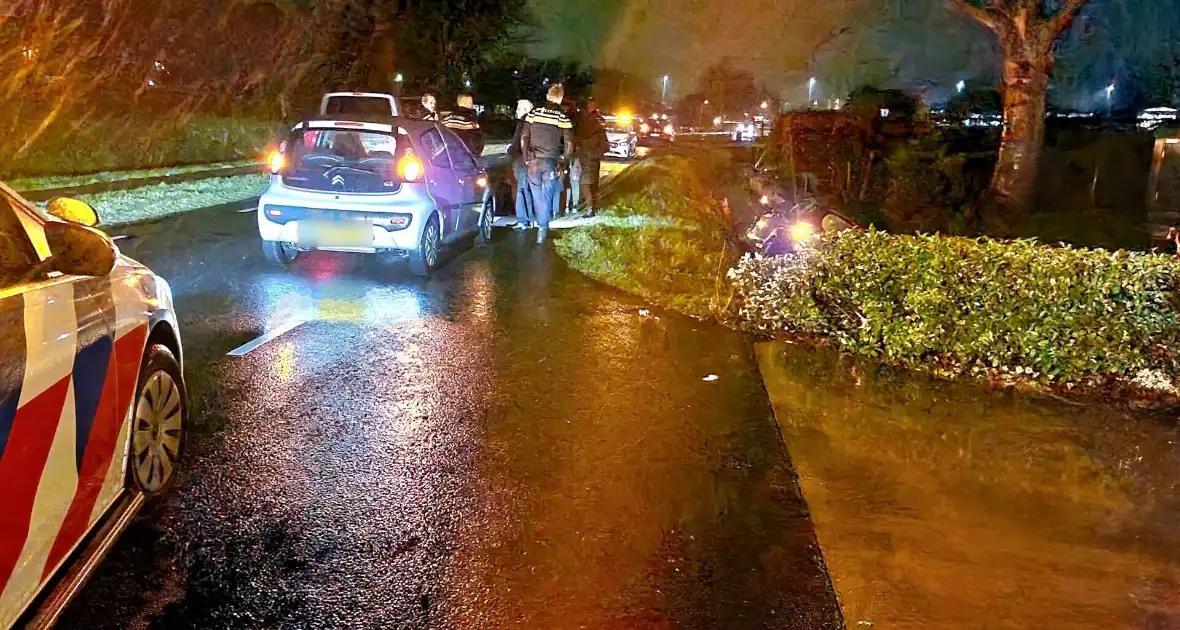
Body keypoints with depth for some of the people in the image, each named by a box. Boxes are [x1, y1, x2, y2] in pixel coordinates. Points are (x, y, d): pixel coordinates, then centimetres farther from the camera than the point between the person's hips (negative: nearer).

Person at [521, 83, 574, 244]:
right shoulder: (563, 117, -3)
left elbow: (524, 138, 3)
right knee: (547, 195, 7)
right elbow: (569, 144, -5)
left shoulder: (534, 112, 2)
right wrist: (563, 161, 8)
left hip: (534, 160, 1)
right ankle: (543, 228, 4)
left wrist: (527, 158, 10)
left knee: (537, 195, 15)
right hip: (551, 162, -1)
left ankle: (541, 224, 22)